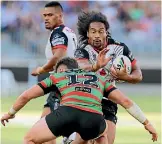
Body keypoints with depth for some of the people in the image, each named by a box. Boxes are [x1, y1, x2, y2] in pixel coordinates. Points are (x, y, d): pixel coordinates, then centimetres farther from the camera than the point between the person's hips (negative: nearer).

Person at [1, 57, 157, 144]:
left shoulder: (57, 76, 30)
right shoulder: (99, 78, 35)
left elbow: (26, 96, 30)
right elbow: (126, 101, 27)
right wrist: (146, 123, 32)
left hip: (67, 112, -2)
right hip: (94, 119, 2)